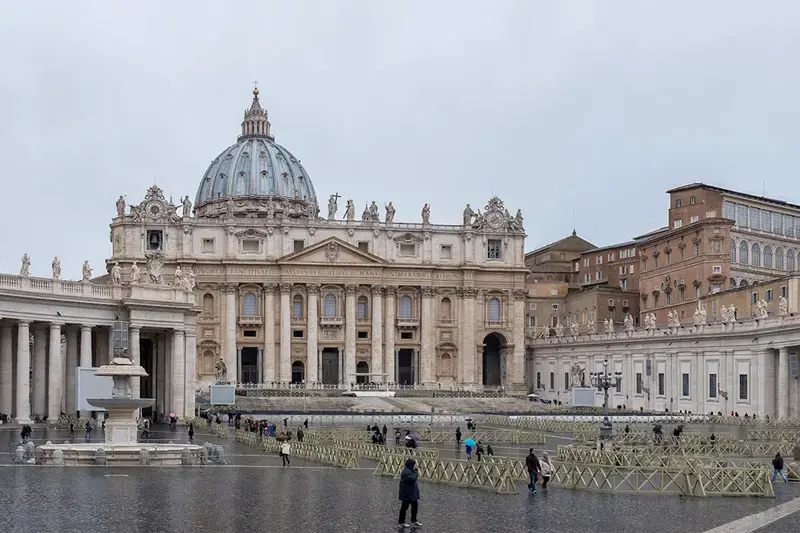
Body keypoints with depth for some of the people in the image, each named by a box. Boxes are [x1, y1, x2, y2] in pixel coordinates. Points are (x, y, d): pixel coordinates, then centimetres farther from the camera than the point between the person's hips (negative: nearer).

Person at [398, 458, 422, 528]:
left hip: (412, 493, 10)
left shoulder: (410, 470, 13)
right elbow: (412, 479, -30)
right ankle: (401, 522, 9)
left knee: (415, 505, 14)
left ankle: (414, 520, 25)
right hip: (407, 493, -10)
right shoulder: (406, 472, -21)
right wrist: (417, 473, -19)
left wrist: (416, 469, 5)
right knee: (404, 507, -1)